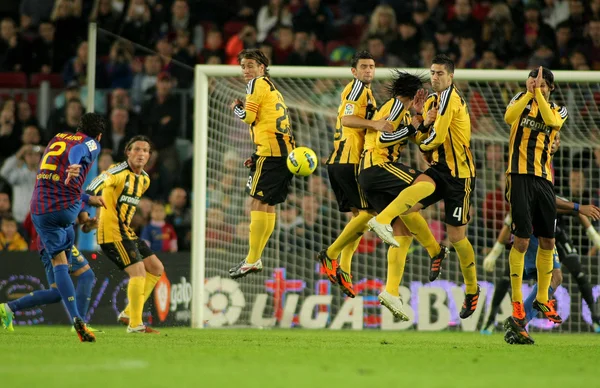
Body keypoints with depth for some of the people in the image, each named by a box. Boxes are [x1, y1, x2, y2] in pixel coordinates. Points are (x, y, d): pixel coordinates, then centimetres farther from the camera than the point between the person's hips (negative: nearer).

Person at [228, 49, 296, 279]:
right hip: (286, 150, 10)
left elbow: (248, 116, -9)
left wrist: (236, 108, 12)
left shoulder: (258, 83, -1)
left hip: (270, 151, -10)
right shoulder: (273, 90, 27)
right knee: (268, 204, 11)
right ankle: (255, 258, 14)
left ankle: (252, 261, -13)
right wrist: (258, 157, 25)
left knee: (258, 203, -10)